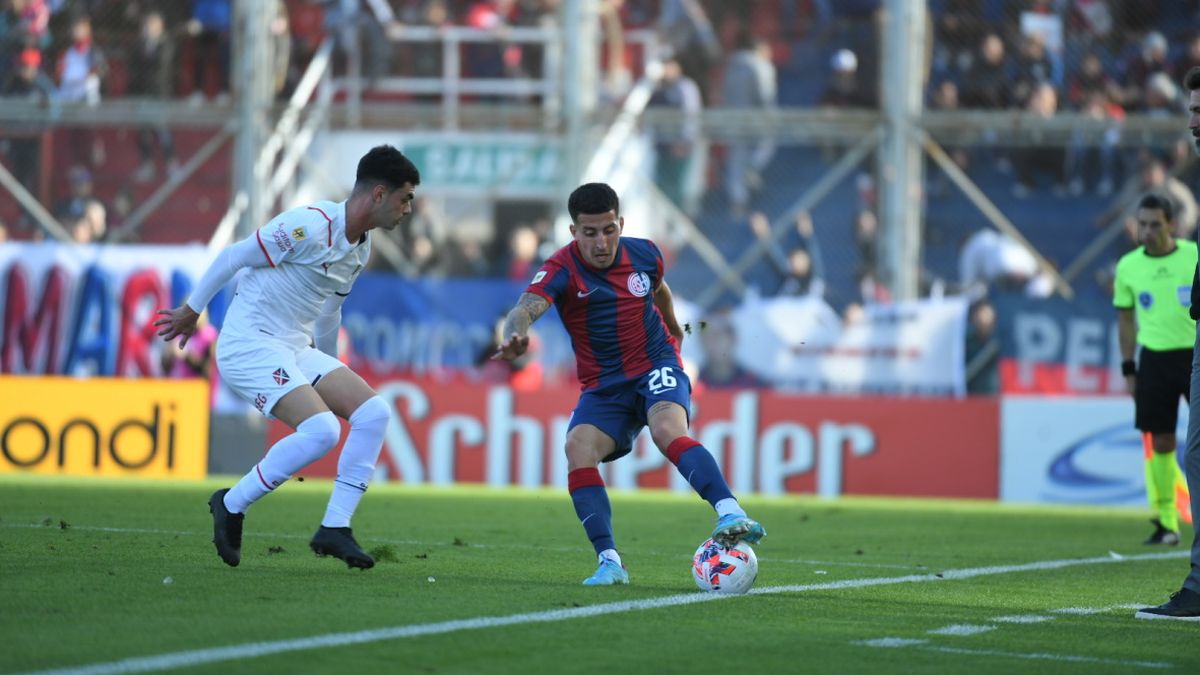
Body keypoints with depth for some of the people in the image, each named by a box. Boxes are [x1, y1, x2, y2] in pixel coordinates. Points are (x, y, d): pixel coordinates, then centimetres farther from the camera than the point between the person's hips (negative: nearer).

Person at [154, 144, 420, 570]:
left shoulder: (361, 248, 11)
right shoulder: (311, 227, -18)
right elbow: (233, 257, -9)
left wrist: (328, 368, 34)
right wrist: (191, 311, 1)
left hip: (296, 348, 9)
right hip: (249, 344, -9)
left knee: (373, 413, -8)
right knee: (321, 429, -26)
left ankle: (335, 527, -5)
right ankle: (232, 505, -7)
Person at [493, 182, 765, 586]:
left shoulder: (644, 255, -3)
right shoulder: (563, 269, -14)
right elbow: (527, 307, -34)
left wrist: (673, 330, 40)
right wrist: (514, 336, -58)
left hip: (656, 367, 0)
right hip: (603, 385, 0)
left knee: (668, 432, -32)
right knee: (578, 447, -27)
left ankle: (730, 515, -45)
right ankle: (609, 563, -26)